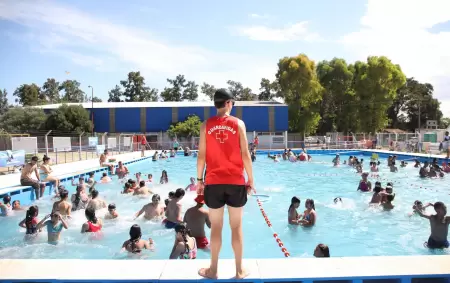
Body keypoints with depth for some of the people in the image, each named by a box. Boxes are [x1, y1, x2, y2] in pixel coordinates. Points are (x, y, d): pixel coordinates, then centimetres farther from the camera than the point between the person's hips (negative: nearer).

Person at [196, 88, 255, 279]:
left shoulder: (206, 125, 2)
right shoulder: (238, 124, 0)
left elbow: (201, 156, 0)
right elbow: (245, 154, -3)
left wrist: (199, 180, 9)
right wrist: (250, 179, 4)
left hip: (213, 182, 1)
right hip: (236, 182, 0)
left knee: (216, 228, 10)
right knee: (236, 227, 9)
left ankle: (213, 270, 21)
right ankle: (239, 270, 20)